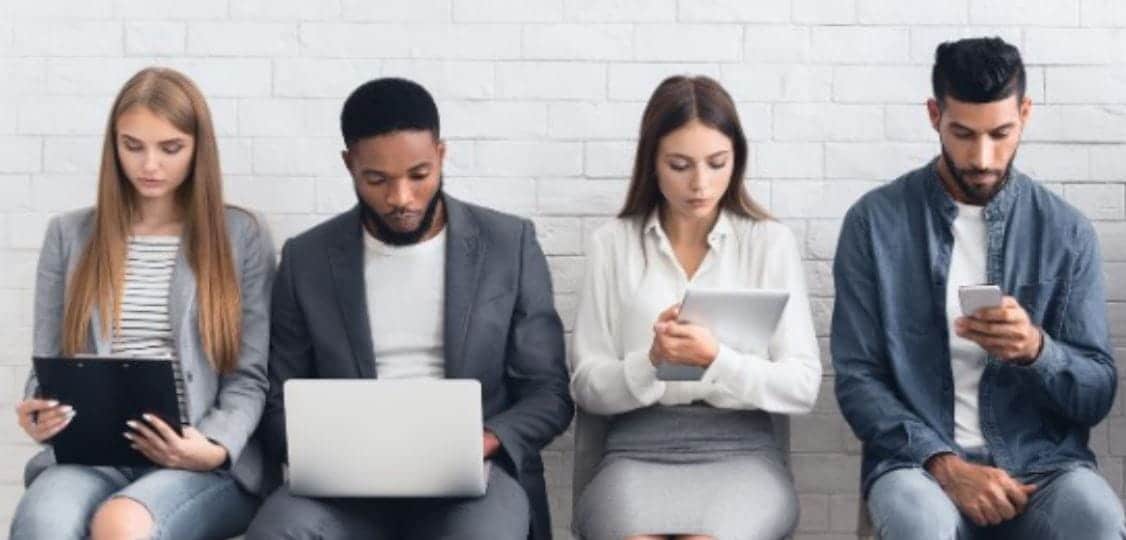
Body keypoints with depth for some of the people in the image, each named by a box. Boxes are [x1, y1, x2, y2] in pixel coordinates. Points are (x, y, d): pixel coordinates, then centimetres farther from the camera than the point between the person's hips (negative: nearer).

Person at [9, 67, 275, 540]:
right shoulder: (70, 235, 16)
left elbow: (250, 375, 5)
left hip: (203, 464, -2)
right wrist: (39, 415, -8)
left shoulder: (242, 236, 9)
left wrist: (214, 447, -15)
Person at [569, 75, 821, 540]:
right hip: (638, 449, 0)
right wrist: (651, 360, -14)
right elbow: (588, 387, 6)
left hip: (741, 449, 0)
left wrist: (717, 358, -16)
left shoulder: (771, 242, 7)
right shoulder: (612, 244, 9)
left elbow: (803, 385, 0)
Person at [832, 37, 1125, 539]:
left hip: (1042, 460, 2)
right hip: (919, 458, -1)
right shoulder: (874, 221, 1)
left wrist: (1036, 349, -18)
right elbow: (857, 378, -1)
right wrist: (944, 464, -15)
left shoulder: (1067, 231, 5)